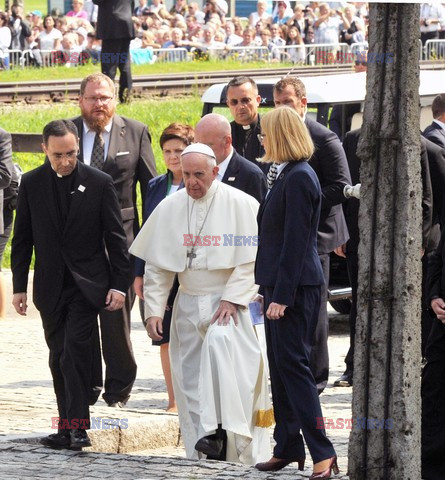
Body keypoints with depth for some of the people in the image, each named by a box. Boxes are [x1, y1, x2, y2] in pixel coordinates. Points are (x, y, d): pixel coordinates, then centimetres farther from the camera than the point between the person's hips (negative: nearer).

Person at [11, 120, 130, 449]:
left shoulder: (100, 183, -4)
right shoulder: (31, 184, 2)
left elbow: (116, 238, -1)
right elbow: (22, 239, 7)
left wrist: (119, 285, -5)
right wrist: (19, 286, 5)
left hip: (87, 284, -3)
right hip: (50, 285, 3)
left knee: (75, 351, -15)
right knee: (59, 357, 7)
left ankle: (78, 426, -15)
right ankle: (68, 428, 14)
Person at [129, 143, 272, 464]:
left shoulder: (241, 205, -7)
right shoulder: (169, 208, 4)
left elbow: (252, 259, -9)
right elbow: (157, 266, 9)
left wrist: (232, 298, -17)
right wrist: (154, 309, 3)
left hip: (230, 302, -5)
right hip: (189, 304, 5)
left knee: (220, 342, -32)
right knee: (191, 379, 2)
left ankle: (220, 430, -33)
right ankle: (206, 451, 9)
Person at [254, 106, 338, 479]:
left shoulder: (298, 179, -17)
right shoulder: (284, 175, 14)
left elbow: (295, 242, -20)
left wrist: (282, 295, -21)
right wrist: (273, 290, 15)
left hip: (295, 285, -10)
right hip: (280, 283, 10)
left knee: (293, 364, -9)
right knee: (280, 366, 13)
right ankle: (288, 448, 21)